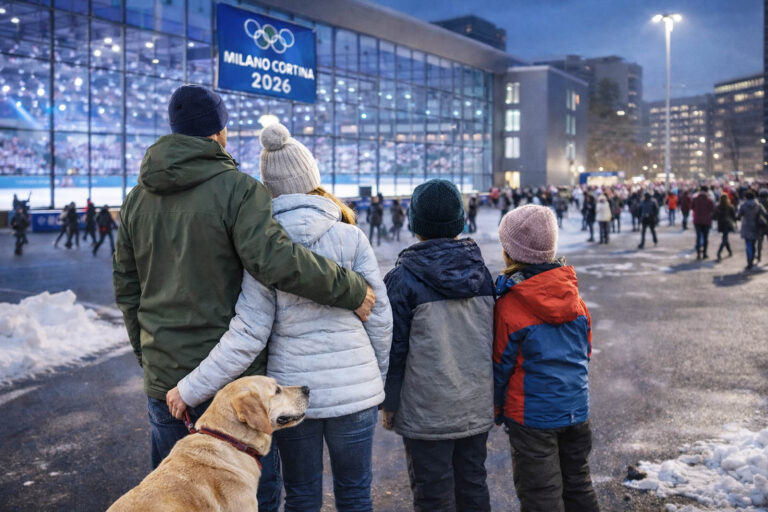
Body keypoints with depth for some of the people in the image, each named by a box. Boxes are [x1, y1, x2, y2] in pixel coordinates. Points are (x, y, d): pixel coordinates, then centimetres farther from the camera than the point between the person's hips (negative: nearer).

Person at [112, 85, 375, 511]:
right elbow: (275, 260, -29)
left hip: (163, 377, 6)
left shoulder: (139, 196, 7)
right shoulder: (237, 188, -14)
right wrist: (351, 290, -19)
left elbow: (126, 287, 12)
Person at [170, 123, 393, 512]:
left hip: (292, 391, 0)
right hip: (354, 390, 0)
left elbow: (247, 337, -12)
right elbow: (379, 317, -3)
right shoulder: (350, 237, -7)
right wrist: (378, 377, 13)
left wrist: (191, 390, -4)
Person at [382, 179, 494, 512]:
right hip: (478, 408, 5)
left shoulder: (403, 277, -13)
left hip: (427, 413, -5)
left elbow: (395, 347, -11)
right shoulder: (481, 271, 4)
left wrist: (389, 402, -1)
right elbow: (494, 336, 10)